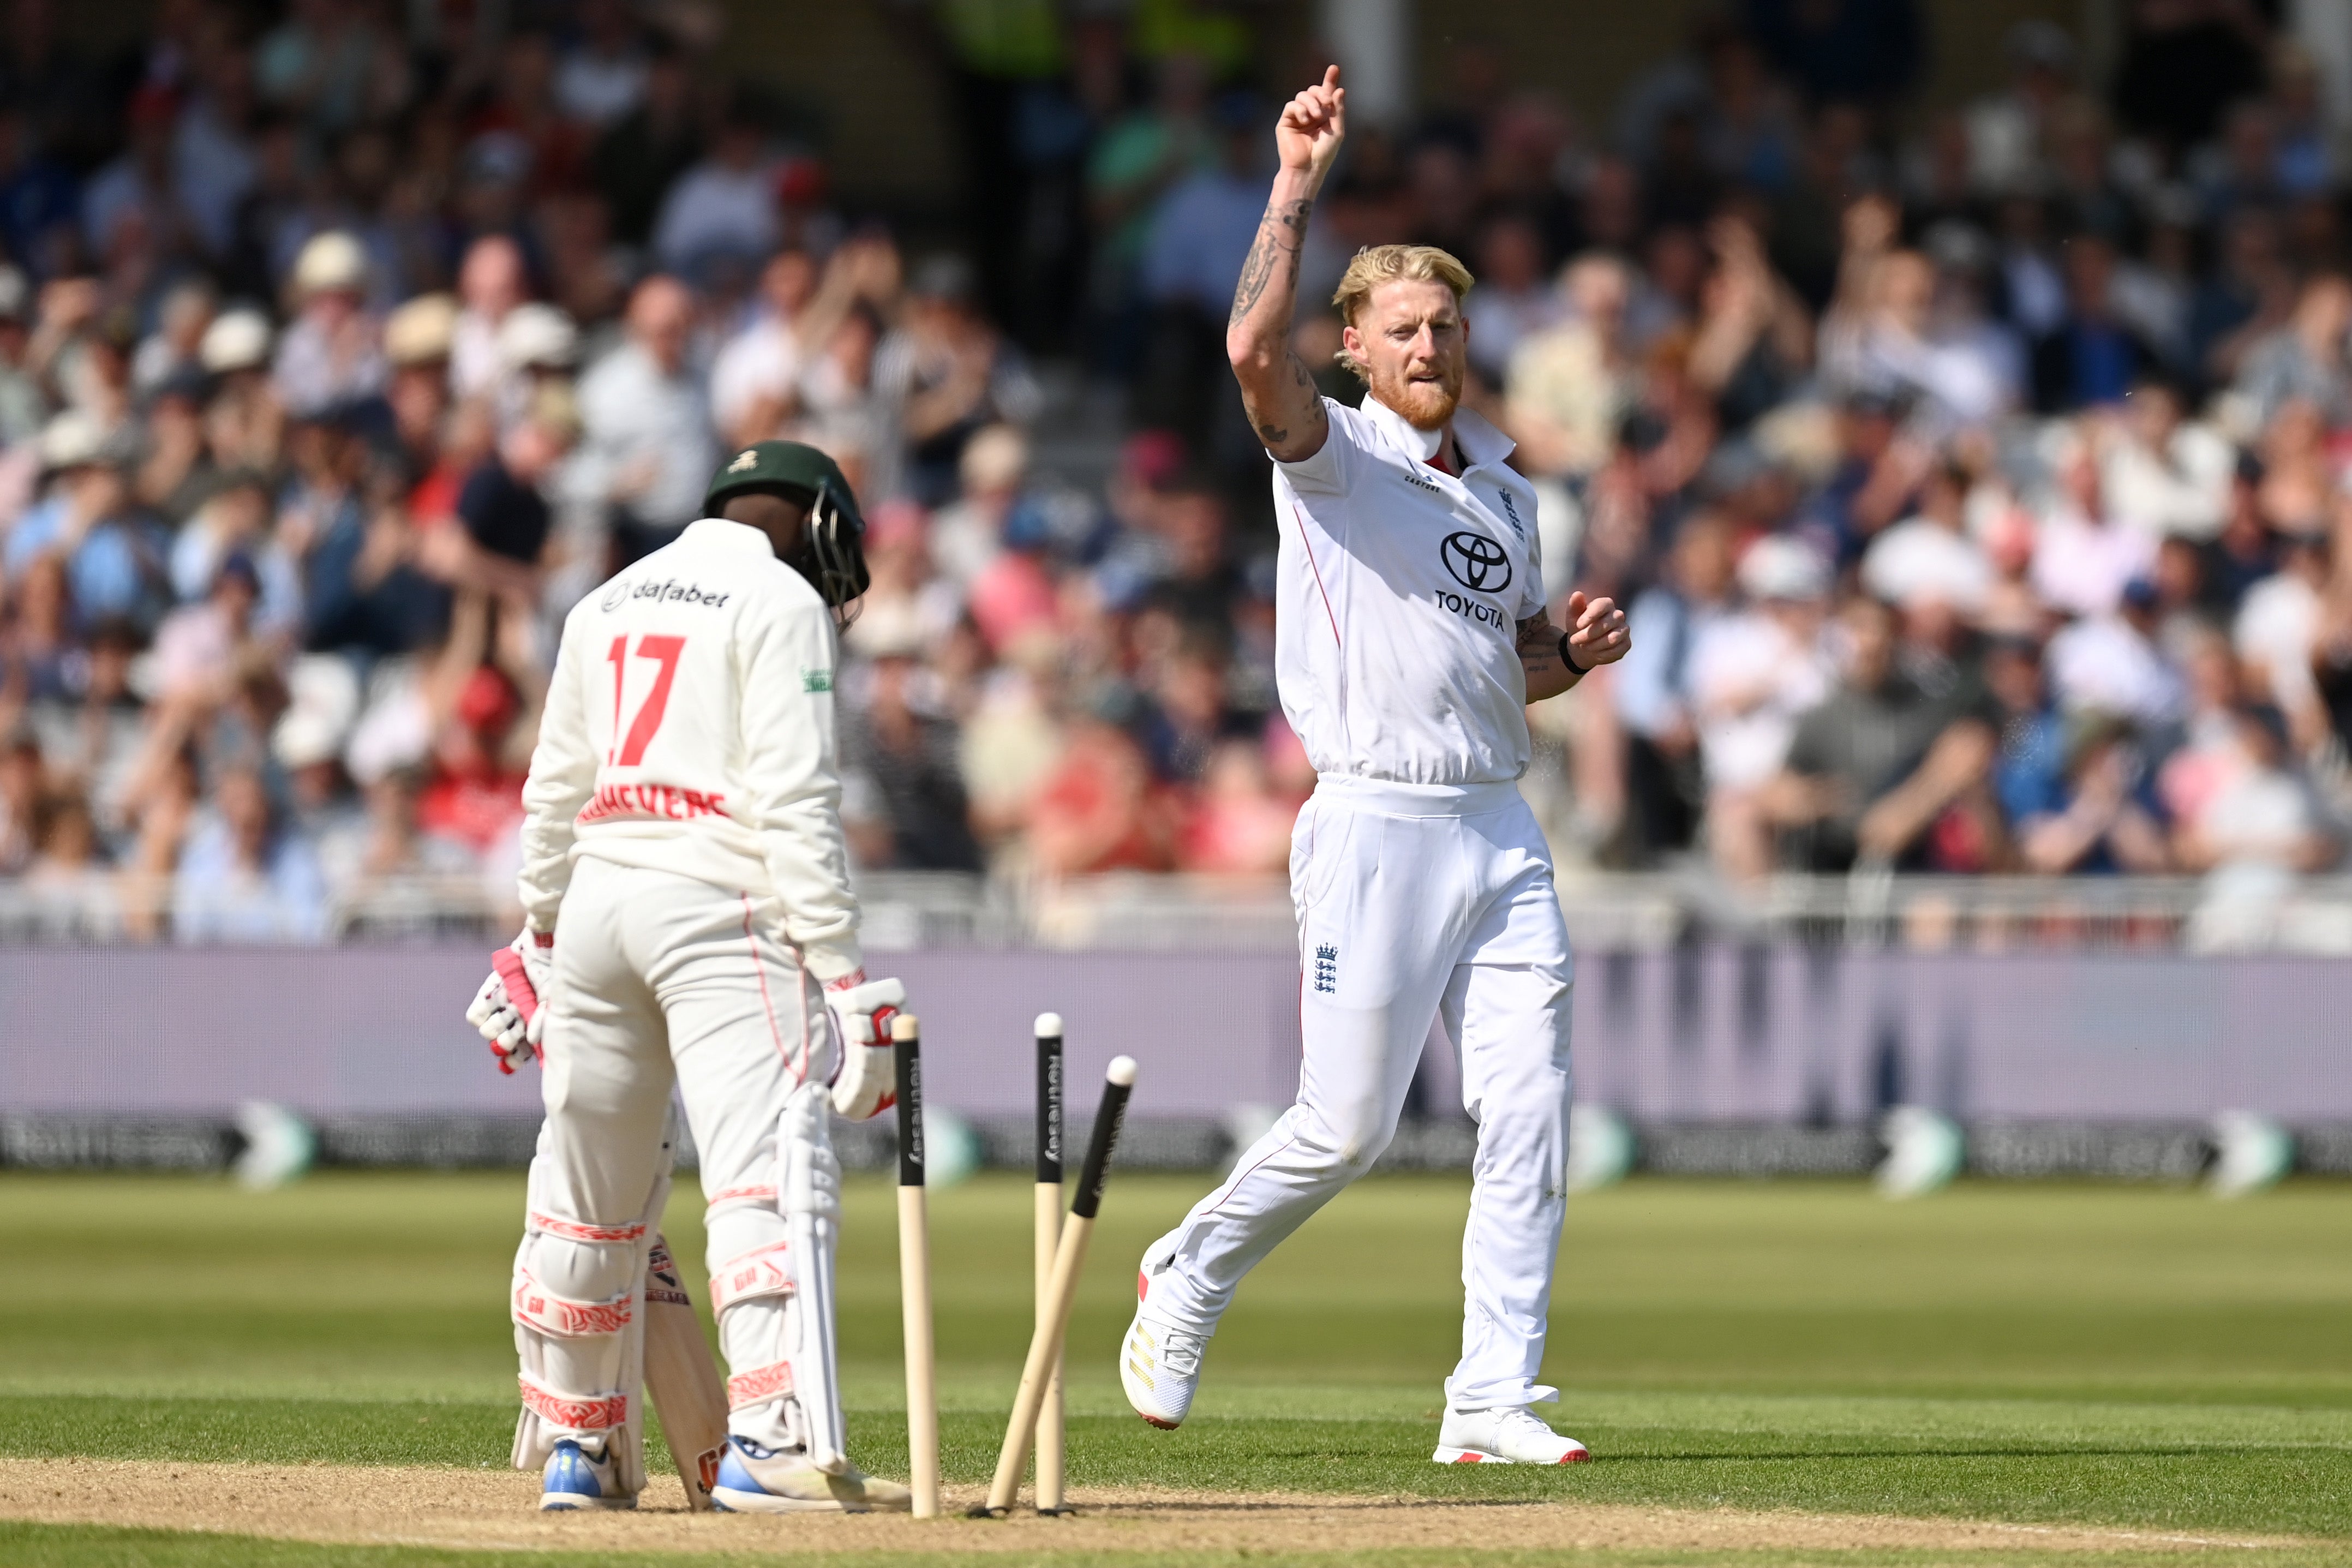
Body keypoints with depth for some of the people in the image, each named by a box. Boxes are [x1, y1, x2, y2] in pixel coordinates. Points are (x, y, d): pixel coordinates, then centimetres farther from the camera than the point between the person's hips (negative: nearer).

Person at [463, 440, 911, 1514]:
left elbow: (554, 793, 21)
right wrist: (843, 978, -13)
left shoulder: (609, 602, 20)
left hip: (597, 895, 7)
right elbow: (794, 803, -10)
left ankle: (574, 1447, 24)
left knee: (589, 1191, 16)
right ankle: (775, 1444, -30)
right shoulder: (783, 603, -1)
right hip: (718, 903, -7)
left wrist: (541, 937, 28)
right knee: (774, 1174, -16)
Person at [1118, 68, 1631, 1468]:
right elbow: (1256, 351, -24)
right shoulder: (1334, 455, -3)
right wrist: (1297, 191, -28)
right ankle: (1188, 1284, 22)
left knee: (1528, 1120, -3)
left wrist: (1580, 650, 4)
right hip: (1378, 825, -6)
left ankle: (1494, 1400, 0)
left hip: (1502, 829, 6)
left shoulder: (1504, 491, 18)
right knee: (1347, 1128, -4)